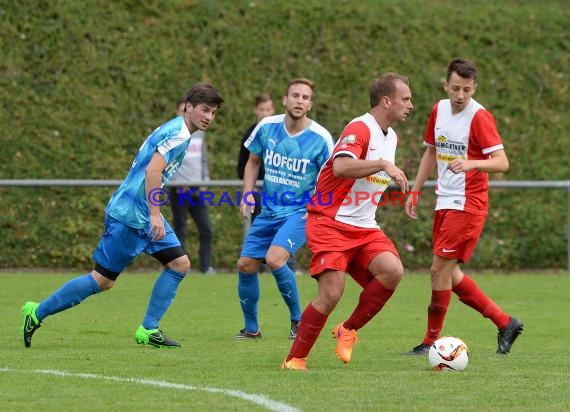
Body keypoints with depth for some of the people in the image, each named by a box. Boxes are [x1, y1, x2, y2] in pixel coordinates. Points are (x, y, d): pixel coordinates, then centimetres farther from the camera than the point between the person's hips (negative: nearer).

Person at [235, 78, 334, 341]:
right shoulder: (266, 127, -3)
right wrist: (247, 194, 3)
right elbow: (253, 161, 14)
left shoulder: (320, 138, -14)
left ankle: (298, 320, -5)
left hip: (300, 211, -5)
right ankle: (251, 328, 20)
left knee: (274, 259, -25)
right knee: (246, 265, 2)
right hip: (269, 211, 5)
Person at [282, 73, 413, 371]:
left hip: (364, 228, 7)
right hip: (331, 223, -7)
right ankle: (295, 358, -1)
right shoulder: (360, 128, -13)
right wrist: (384, 164, -33)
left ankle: (348, 331, -1)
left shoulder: (391, 137, 15)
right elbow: (341, 167, -32)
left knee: (393, 270, -20)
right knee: (331, 293, -18)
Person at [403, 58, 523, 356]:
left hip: (467, 204, -8)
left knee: (440, 269, -9)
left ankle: (431, 342, 1)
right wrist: (415, 192, 19)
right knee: (449, 274, 9)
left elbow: (501, 163, -21)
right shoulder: (439, 110, 8)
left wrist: (470, 163, -38)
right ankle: (504, 323, 20)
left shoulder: (479, 117, -14)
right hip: (444, 202, 8)